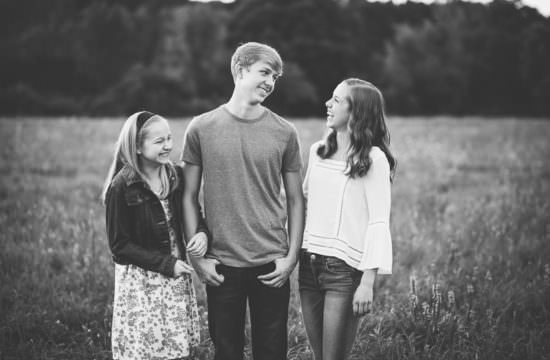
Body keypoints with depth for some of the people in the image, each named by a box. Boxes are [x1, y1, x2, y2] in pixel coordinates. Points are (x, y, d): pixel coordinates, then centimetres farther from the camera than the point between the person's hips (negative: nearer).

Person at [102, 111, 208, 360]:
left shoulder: (176, 176, 2)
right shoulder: (122, 187, -13)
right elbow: (119, 245, -11)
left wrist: (202, 232, -10)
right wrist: (166, 263, -16)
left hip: (176, 276, 5)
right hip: (140, 281, -5)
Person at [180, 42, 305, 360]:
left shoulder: (284, 132, 1)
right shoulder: (202, 129, -1)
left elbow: (296, 200, 5)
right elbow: (190, 198, 3)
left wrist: (292, 256, -3)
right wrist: (197, 256, -2)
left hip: (271, 265, 0)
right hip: (221, 265, 0)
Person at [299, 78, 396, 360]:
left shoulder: (373, 159, -8)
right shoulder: (317, 151, 10)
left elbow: (379, 222, -12)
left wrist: (367, 283, -17)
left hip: (344, 269, -6)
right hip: (309, 264, 6)